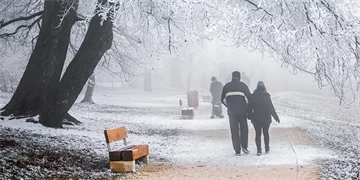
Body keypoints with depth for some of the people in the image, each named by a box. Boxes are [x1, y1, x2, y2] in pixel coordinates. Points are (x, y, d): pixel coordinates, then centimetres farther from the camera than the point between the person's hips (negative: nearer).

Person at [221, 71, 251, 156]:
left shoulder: (227, 86, 6)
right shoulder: (243, 85, 0)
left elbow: (223, 99, 10)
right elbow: (249, 97, -5)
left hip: (231, 112, 1)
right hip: (242, 111, -1)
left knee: (234, 131, 5)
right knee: (244, 128, 14)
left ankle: (237, 150, 2)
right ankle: (244, 146, 1)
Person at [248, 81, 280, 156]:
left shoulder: (253, 96, -5)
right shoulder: (267, 97, -8)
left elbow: (250, 108, -1)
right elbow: (271, 108, -8)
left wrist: (249, 116, 11)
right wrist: (276, 117, -2)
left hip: (256, 119, 0)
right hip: (266, 118, 0)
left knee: (258, 134, 4)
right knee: (266, 133, 15)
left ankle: (259, 150, -4)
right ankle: (267, 148, 21)